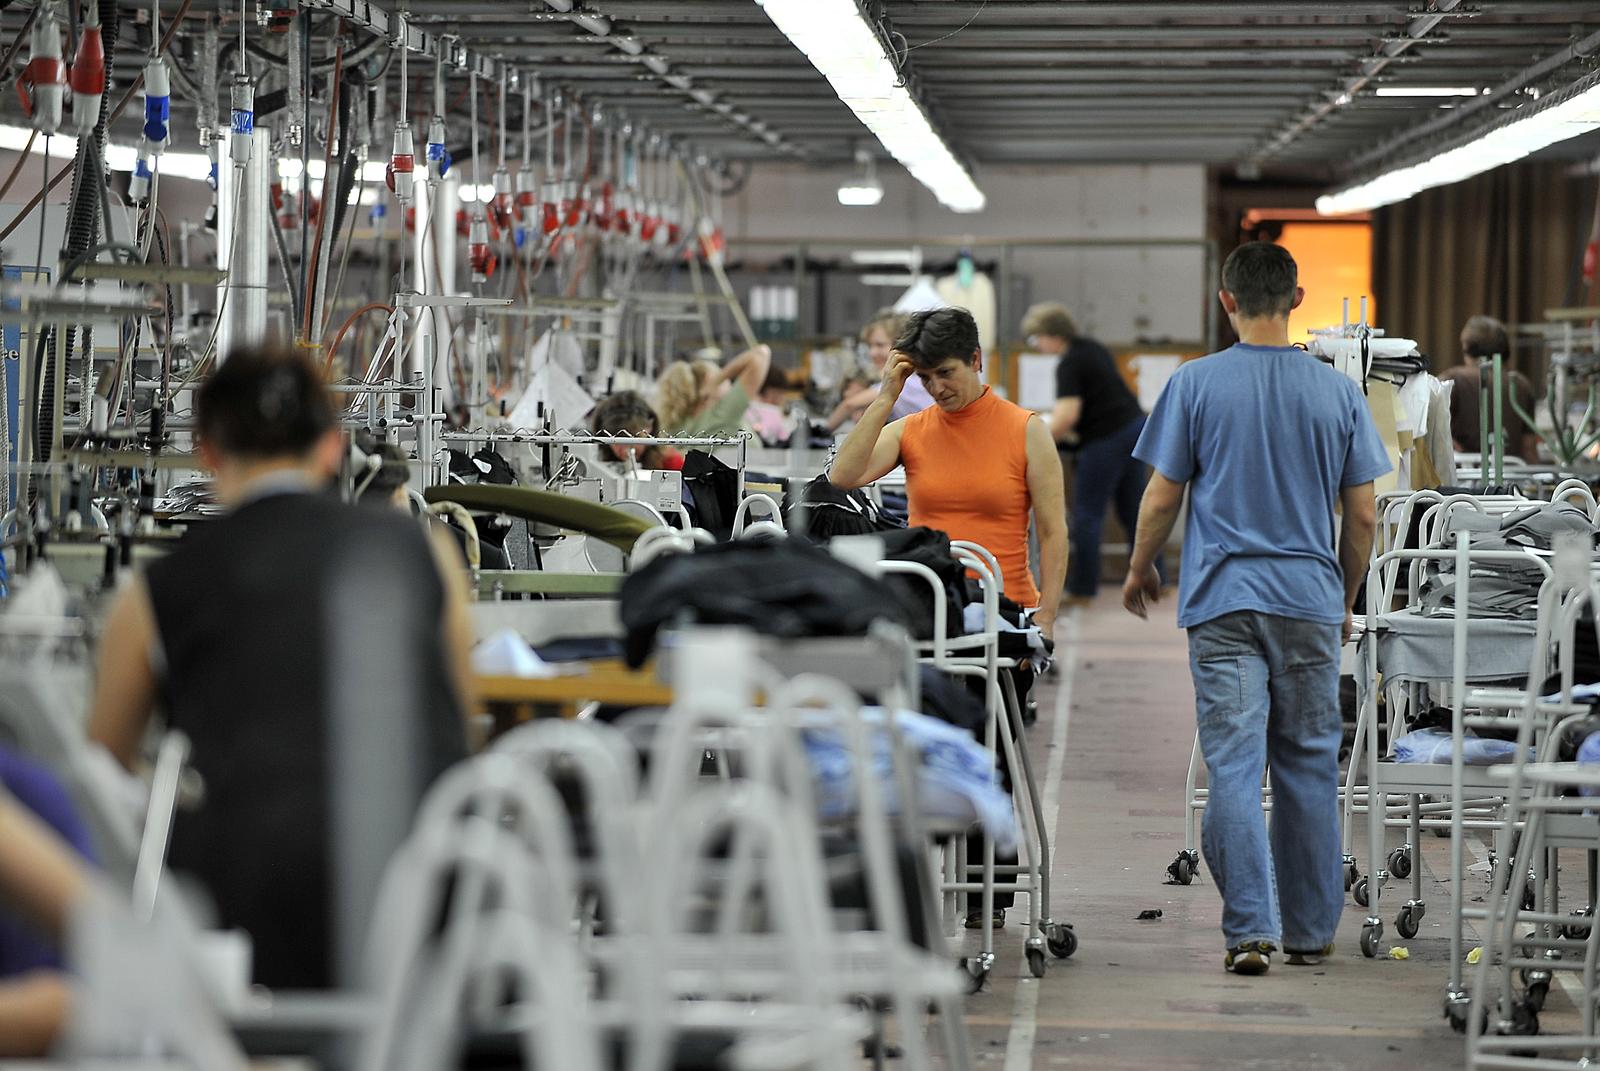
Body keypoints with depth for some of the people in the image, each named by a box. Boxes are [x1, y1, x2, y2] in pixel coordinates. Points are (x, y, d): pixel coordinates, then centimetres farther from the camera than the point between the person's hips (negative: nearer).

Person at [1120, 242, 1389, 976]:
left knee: (1234, 767, -4)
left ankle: (1251, 929, -13)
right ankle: (1311, 929, 17)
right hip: (1310, 600, 2)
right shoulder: (1338, 392, 3)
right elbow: (1362, 516, 5)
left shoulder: (1195, 384, -2)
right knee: (1308, 765, 11)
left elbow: (1161, 500, -1)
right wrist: (1347, 600, 19)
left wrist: (1140, 572, 16)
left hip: (1225, 599, -2)